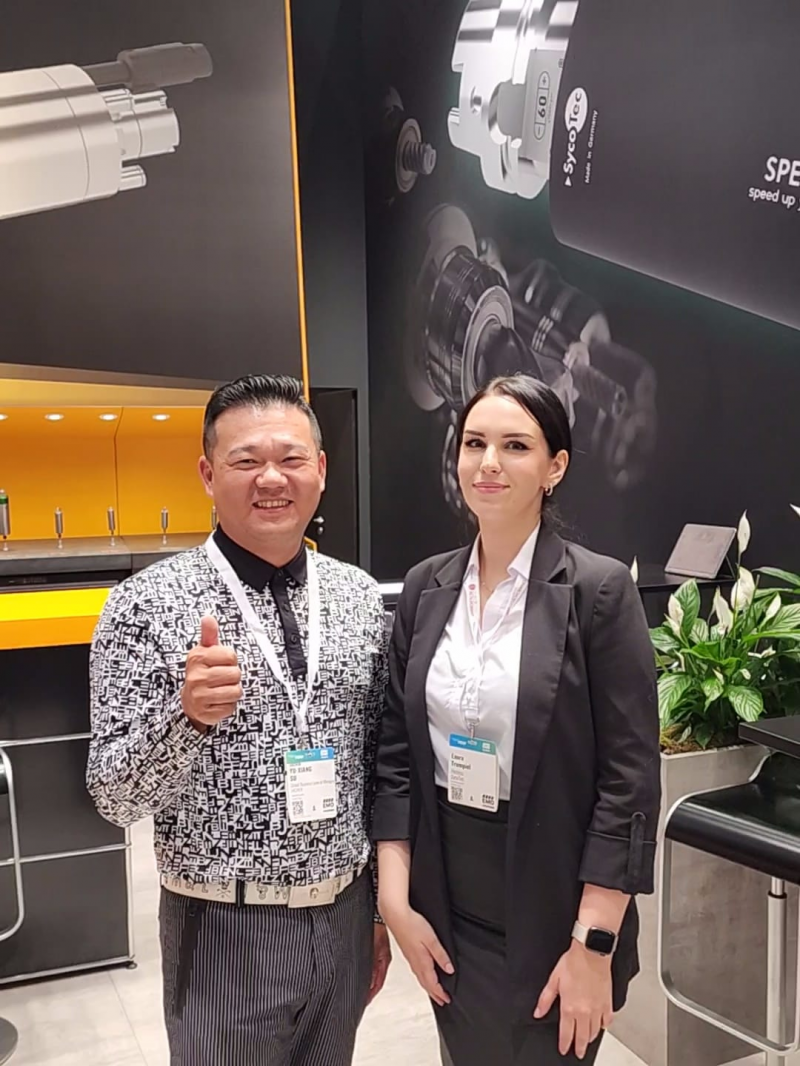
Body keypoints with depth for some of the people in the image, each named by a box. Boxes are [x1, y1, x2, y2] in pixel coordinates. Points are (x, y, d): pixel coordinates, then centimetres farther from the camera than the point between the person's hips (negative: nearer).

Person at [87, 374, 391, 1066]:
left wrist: (382, 905, 11)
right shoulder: (146, 604, -13)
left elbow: (378, 764, 7)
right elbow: (114, 798, -12)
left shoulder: (361, 597, -1)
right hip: (224, 929, -3)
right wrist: (188, 714, -30)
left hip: (344, 917, 4)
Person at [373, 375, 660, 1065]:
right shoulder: (427, 587, 1)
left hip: (554, 910, -4)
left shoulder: (599, 589, -12)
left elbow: (629, 775, -12)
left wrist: (593, 945, -13)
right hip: (447, 905, 4)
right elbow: (397, 750, 4)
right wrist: (396, 899, -1)